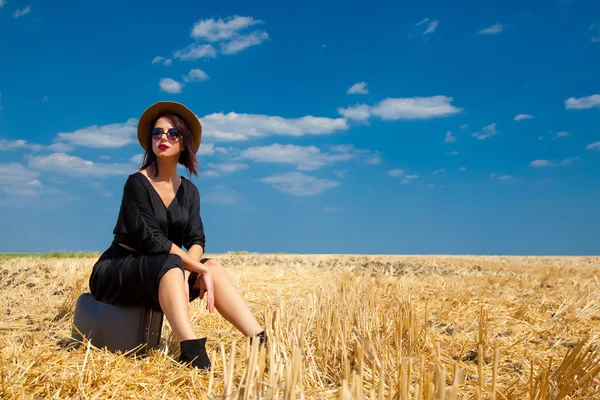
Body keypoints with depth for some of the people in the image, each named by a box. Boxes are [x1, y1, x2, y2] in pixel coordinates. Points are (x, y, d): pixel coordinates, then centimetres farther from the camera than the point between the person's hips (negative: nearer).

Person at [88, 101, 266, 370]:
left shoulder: (188, 190, 5)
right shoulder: (137, 183, -14)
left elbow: (196, 240, -4)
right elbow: (151, 239, -22)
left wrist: (186, 275, -25)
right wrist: (199, 269, -26)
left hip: (159, 274, 6)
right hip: (115, 273, -5)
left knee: (213, 267, -19)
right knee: (171, 264, -35)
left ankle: (261, 344, -29)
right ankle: (193, 355, -51)